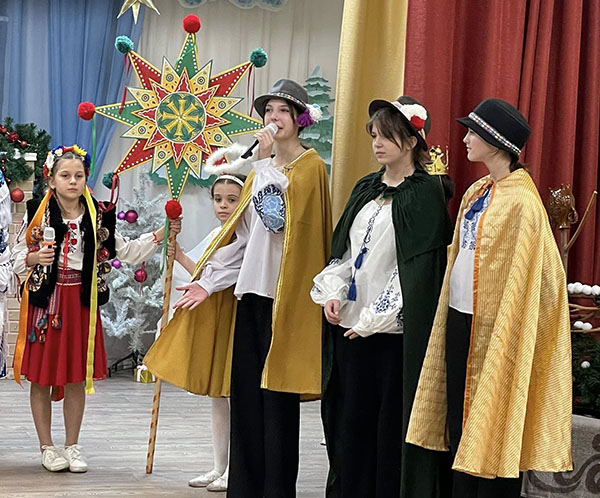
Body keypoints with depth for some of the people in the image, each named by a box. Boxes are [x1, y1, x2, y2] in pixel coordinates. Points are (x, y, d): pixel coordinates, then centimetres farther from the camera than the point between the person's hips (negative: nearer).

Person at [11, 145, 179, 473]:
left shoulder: (98, 217, 5)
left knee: (77, 378, 7)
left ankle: (72, 447, 18)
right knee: (42, 377, 3)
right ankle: (47, 448, 15)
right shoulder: (37, 213, -3)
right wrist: (35, 258, -19)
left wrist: (160, 235, -3)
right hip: (44, 301, -2)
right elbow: (17, 258, 2)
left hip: (81, 302, 2)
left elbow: (126, 252, 7)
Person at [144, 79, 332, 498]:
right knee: (245, 390, 8)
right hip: (250, 289, 7)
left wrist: (267, 162, -15)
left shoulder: (311, 167, -5)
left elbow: (286, 218, -21)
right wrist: (209, 281, 9)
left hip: (285, 294, -7)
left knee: (277, 394, -4)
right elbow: (242, 233, 16)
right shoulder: (261, 171, 17)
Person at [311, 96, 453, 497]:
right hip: (350, 324, 7)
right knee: (349, 421, 9)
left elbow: (416, 265, -12)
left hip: (392, 329, -6)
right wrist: (332, 292, -2)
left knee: (391, 424, -2)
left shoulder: (425, 193, -6)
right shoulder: (366, 189, 14)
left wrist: (375, 317, -14)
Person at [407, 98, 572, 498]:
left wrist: (504, 339, -17)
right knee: (461, 427, 12)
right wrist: (450, 320, 14)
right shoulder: (476, 193, 11)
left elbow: (522, 282, -16)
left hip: (494, 327, -8)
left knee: (491, 430, 0)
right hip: (459, 320, 8)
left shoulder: (521, 204, -15)